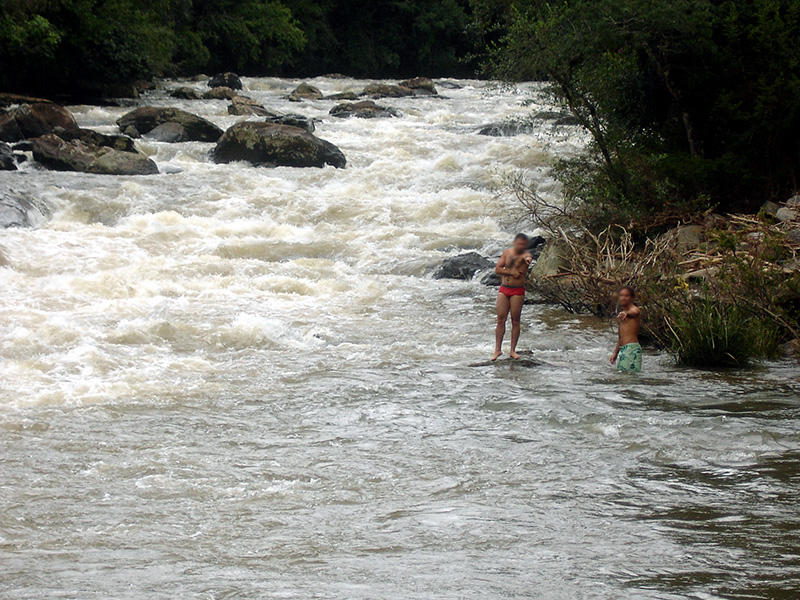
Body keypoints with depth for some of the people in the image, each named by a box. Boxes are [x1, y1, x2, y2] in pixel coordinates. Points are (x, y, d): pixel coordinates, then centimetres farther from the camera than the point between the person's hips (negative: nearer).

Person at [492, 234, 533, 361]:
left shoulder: (526, 255, -7)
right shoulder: (507, 253, 5)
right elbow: (497, 269, 0)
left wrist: (527, 259, -57)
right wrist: (511, 272, -14)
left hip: (518, 291, -3)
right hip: (504, 289, 3)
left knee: (515, 320, 0)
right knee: (501, 319, 1)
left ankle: (513, 350, 7)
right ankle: (497, 349, 5)